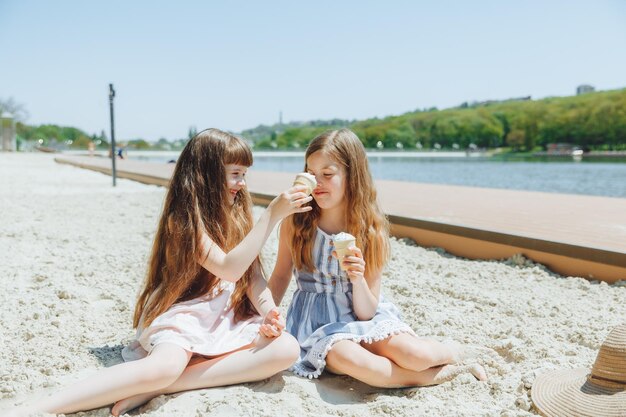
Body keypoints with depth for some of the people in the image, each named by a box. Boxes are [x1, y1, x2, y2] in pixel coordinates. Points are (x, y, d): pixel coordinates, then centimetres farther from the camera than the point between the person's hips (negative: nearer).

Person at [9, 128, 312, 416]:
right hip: (184, 316, -6)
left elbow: (252, 274, 6)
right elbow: (229, 268, -23)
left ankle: (158, 389, -23)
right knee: (163, 368, -38)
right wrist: (272, 215, -23)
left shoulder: (236, 216, 11)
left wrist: (268, 312, -14)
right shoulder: (187, 217, -10)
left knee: (287, 348, -22)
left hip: (229, 320, 7)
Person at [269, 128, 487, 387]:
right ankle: (434, 375, -11)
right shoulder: (295, 222, -9)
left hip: (363, 319, 1)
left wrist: (358, 280, -27)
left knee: (415, 355, -26)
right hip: (315, 322, 0)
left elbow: (366, 312, -7)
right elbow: (280, 276, 4)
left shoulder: (372, 232, -9)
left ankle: (453, 351, 12)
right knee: (347, 357, -35)